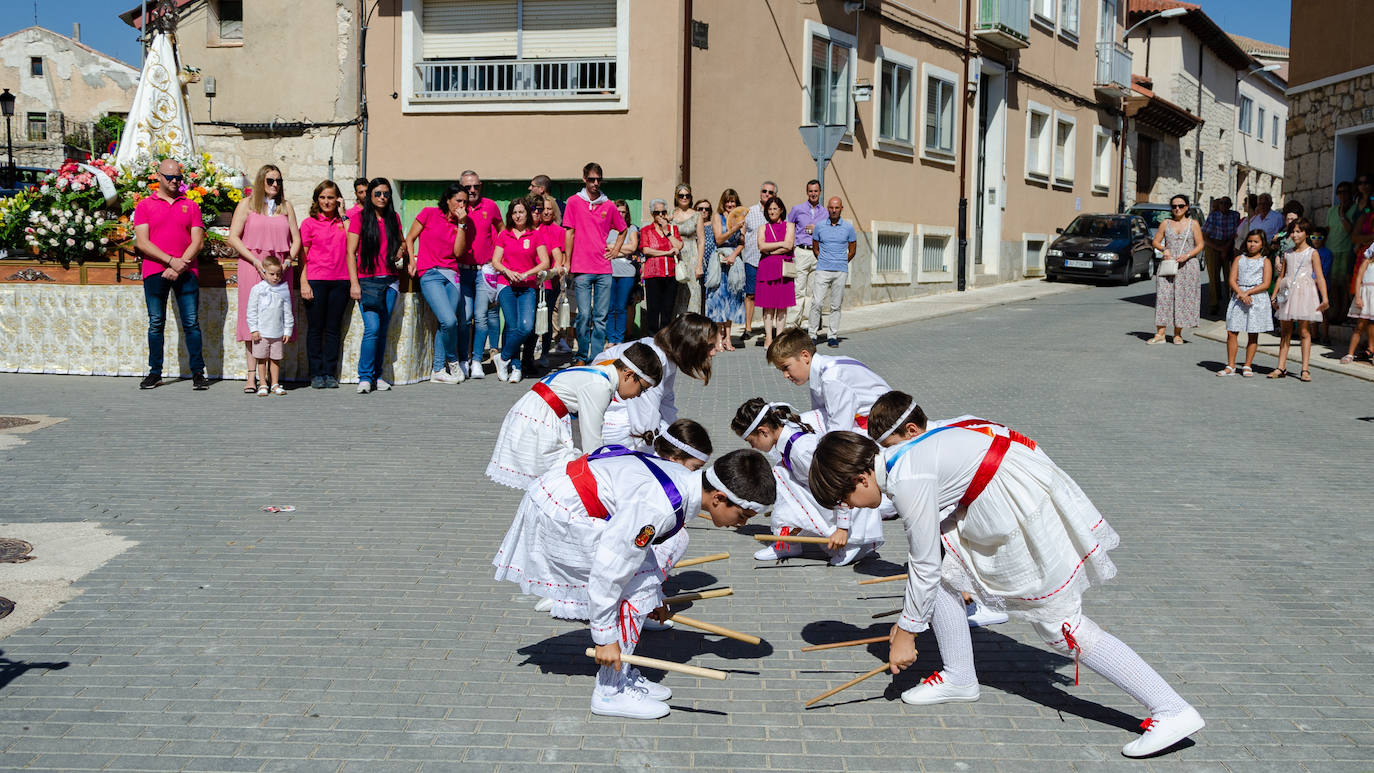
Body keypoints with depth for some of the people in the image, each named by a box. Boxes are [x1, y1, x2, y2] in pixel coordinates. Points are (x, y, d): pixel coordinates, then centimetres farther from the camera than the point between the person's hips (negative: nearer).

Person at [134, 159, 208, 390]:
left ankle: (198, 372, 1)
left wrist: (180, 267, -9)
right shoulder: (145, 206, 8)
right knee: (156, 323, 4)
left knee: (192, 323, -2)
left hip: (186, 273, 0)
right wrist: (171, 261, -12)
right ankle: (155, 372, 11)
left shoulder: (191, 206, 11)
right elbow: (141, 243, -1)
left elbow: (197, 241, 3)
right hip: (155, 272, 0)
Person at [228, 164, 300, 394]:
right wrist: (256, 262, -11)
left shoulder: (286, 206, 15)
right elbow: (233, 238, -1)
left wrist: (288, 261, -4)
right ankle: (252, 375, -2)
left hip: (280, 269, 2)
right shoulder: (247, 204, 6)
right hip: (252, 267, -2)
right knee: (252, 317, -5)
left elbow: (296, 238, 14)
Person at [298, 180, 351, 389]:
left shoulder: (342, 221, 12)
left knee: (334, 329, 5)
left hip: (339, 281, 2)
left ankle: (330, 373, 11)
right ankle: (316, 374, 8)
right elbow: (303, 256, 2)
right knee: (315, 329, 2)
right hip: (316, 280, -2)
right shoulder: (309, 223, 4)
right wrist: (303, 282, -8)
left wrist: (343, 215, -1)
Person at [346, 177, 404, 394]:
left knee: (383, 330, 5)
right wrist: (354, 283, -10)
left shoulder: (393, 218, 12)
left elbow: (401, 241, 30)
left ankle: (377, 375, 14)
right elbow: (351, 252, -2)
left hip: (390, 280, 4)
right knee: (372, 328, -14)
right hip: (367, 280, -4)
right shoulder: (359, 218, 0)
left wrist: (402, 249, 6)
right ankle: (365, 377, -6)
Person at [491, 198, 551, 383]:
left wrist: (525, 274, -9)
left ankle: (503, 358, -2)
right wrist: (508, 272, -8)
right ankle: (515, 368, 0)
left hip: (528, 287, 0)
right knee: (513, 327, -11)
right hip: (507, 285, 0)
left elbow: (545, 263, 2)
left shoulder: (535, 236, 8)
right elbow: (495, 261, 10)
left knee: (526, 327, -18)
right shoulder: (504, 235, 12)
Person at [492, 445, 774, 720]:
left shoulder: (686, 480, -1)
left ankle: (623, 676, 16)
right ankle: (611, 692, -1)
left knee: (645, 581, 8)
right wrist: (605, 637, -19)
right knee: (635, 586, -11)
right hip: (561, 513, -10)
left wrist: (656, 598, 26)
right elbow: (608, 570, -28)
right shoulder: (659, 508, -31)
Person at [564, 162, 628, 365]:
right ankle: (581, 357, 7)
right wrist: (567, 263, 0)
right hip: (582, 269, -2)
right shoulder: (574, 202, 4)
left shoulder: (608, 206, 10)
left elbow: (623, 229, 26)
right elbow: (569, 234, 3)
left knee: (601, 317, 1)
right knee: (584, 315, -6)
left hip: (604, 269, 2)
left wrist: (615, 249, 13)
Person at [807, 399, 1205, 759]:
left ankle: (1173, 711, -1)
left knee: (1061, 625, -5)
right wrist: (907, 621, 21)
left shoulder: (907, 479, -20)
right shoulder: (899, 459, 10)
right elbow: (928, 557, 18)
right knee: (943, 567, 11)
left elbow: (923, 565, -14)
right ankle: (960, 678, 23)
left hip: (1026, 510, -10)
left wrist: (906, 632, -2)